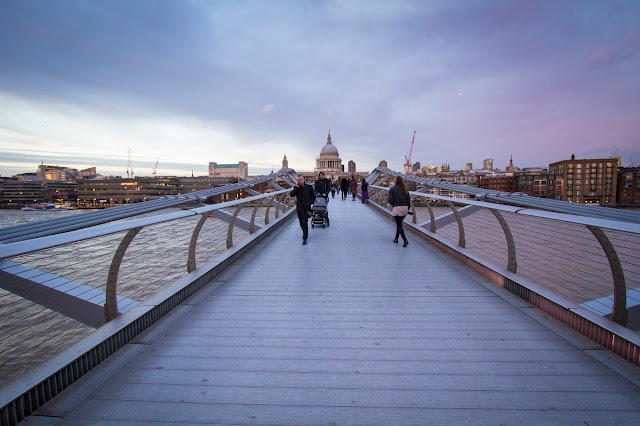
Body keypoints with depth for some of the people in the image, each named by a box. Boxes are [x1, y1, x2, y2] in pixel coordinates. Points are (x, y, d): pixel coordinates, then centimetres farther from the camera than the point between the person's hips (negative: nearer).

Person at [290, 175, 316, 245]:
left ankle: (305, 238, -8)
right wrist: (297, 187, -15)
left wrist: (309, 203, -6)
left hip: (306, 208, -3)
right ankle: (305, 234, 36)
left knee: (305, 223, -12)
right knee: (301, 223, 13)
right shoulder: (296, 188, 6)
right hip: (299, 208, 3)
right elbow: (291, 195, -10)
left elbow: (313, 196, 8)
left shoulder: (309, 187, 1)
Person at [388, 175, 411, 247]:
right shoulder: (405, 189, 7)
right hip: (404, 208, 5)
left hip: (396, 208, -5)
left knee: (399, 225, -1)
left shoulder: (392, 189, -5)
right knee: (398, 223, 21)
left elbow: (390, 200, -11)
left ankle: (405, 240, -16)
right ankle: (396, 238, 30)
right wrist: (408, 209, 16)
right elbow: (408, 200, 7)